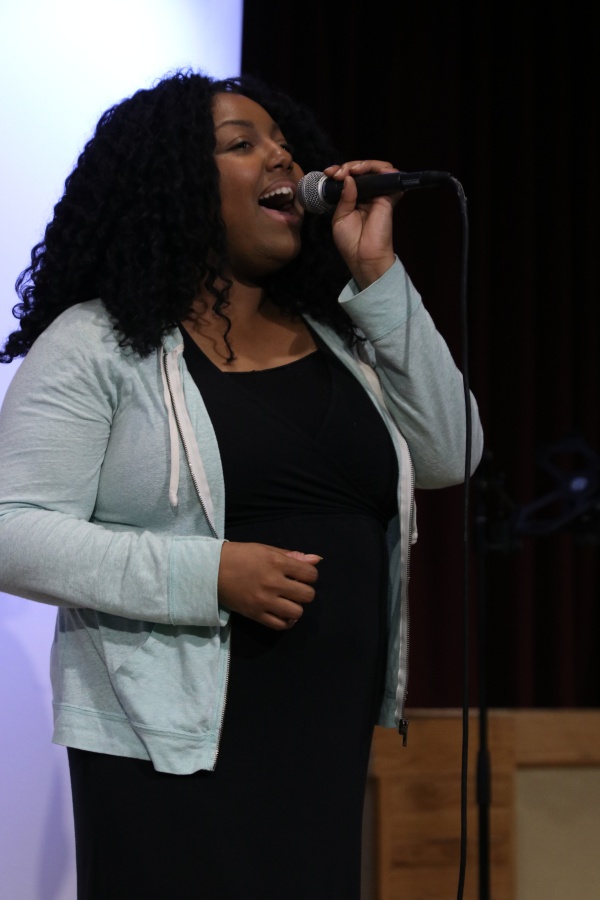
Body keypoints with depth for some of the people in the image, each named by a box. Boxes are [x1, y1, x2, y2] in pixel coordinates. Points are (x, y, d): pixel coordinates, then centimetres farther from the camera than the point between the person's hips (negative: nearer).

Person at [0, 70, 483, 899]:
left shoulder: (337, 338, 13)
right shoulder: (95, 345, -5)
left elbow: (449, 456, 3)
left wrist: (378, 277, -2)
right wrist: (209, 574, -20)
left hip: (330, 741, 5)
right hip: (172, 747, -5)